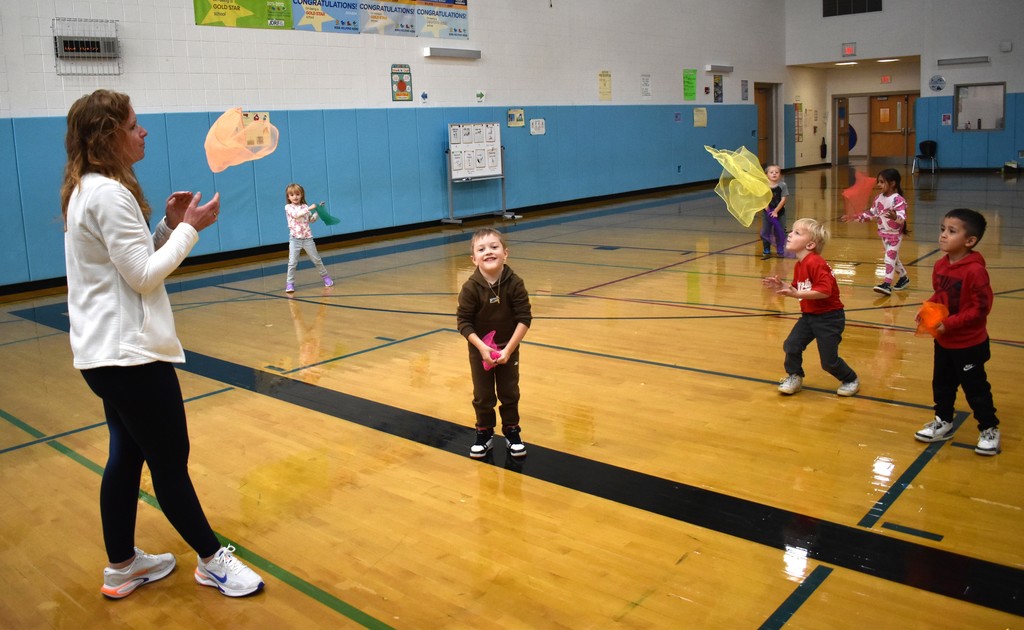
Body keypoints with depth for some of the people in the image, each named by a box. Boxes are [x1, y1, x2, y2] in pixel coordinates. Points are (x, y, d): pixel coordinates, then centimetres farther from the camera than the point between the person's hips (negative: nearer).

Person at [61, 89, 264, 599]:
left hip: (107, 352, 10)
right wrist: (188, 228, -10)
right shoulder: (109, 193, -18)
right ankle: (213, 560, 15)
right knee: (170, 461, 1)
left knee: (127, 455, 16)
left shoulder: (88, 190, 12)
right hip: (128, 353, -10)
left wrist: (169, 225, 4)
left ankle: (121, 566, 28)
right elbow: (144, 276, -18)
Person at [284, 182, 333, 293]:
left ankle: (325, 276, 26)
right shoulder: (288, 207, -4)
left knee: (316, 259, 10)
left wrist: (318, 211, 4)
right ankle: (290, 283, -1)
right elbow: (296, 214, -23)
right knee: (292, 262, -7)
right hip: (295, 239, -3)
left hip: (307, 238, 3)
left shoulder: (305, 207, 7)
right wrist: (309, 208, -25)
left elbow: (311, 220, 14)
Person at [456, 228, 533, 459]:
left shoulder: (515, 283, -17)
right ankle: (484, 434, 28)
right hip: (480, 350, 0)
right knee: (483, 396, 10)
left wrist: (509, 349, -19)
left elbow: (524, 318, -15)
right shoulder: (471, 288, -19)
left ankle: (512, 432, 29)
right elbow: (463, 321, -13)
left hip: (508, 349, 1)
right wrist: (481, 347, -23)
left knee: (510, 394, 12)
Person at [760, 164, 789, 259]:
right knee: (765, 233, 2)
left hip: (780, 213, -1)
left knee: (780, 232, 4)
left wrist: (775, 211, -15)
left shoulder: (782, 185, -9)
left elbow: (783, 200, -11)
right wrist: (769, 211, -15)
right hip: (768, 213, 1)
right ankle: (766, 252, 14)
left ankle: (780, 251, 19)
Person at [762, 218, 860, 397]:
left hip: (829, 317, -8)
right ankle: (794, 377, 22)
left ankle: (850, 380, 27)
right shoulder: (799, 265, 6)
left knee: (829, 361, 0)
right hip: (809, 315, 8)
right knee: (791, 345, 0)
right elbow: (797, 289, 13)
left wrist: (797, 294, -32)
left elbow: (825, 291, -32)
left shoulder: (814, 263, -25)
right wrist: (782, 287, -3)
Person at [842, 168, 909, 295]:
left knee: (890, 257, -12)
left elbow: (902, 217, -30)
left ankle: (887, 284, -13)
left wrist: (895, 217, -53)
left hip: (895, 234, -8)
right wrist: (854, 217, 8)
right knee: (893, 257, 18)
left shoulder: (898, 199, -22)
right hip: (884, 234, 8)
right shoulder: (879, 198, 2)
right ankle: (904, 278, 35)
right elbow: (871, 213, 12)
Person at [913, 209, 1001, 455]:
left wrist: (949, 324, -26)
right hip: (943, 342, 7)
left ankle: (989, 429, 26)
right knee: (942, 384, 19)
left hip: (969, 344, -7)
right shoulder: (940, 265, -1)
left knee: (975, 388, 8)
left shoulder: (974, 270, -24)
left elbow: (980, 309, -23)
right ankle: (943, 422, 37)